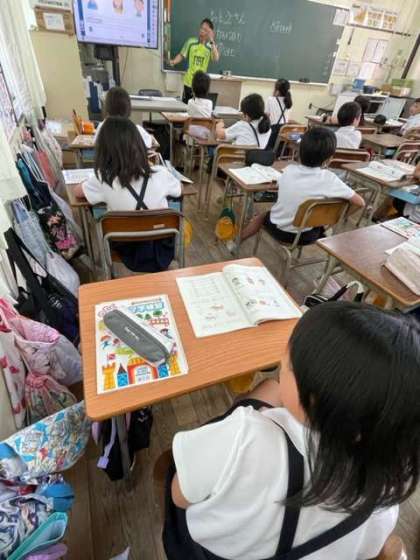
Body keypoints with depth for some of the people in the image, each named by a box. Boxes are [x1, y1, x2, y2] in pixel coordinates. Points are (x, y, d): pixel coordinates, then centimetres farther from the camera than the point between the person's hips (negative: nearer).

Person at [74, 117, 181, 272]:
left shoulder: (104, 180, -23)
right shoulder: (160, 174, -23)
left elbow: (77, 191, 0)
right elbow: (178, 191, 1)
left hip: (127, 250, 2)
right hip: (161, 246, -1)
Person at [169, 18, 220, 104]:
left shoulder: (211, 46, -1)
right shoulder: (191, 41, 1)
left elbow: (216, 59, -19)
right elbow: (182, 55, 5)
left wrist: (212, 41, -19)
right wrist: (174, 62, -14)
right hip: (189, 81, 1)